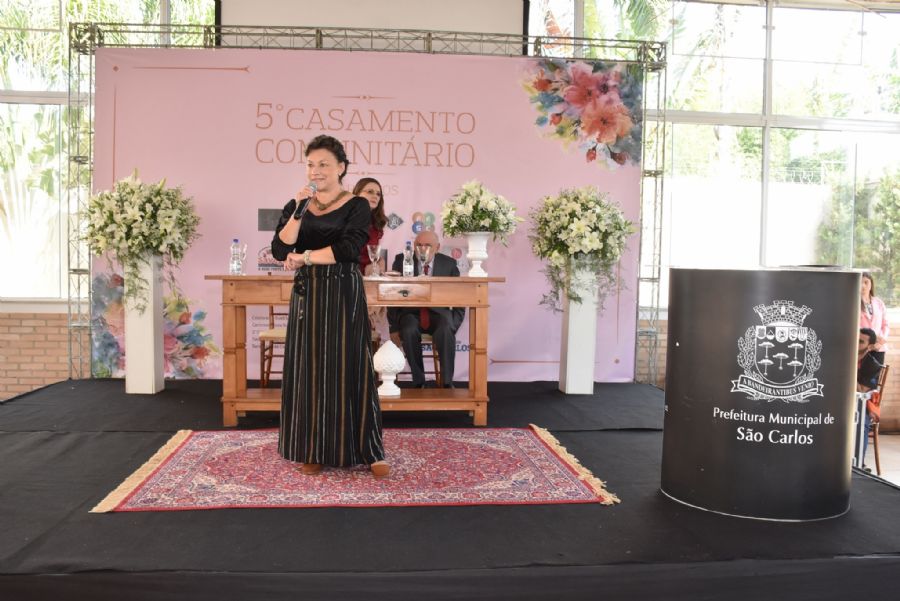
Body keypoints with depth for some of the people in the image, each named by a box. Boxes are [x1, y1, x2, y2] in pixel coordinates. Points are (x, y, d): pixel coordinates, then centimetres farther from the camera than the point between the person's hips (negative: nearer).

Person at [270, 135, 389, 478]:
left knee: (349, 368, -2)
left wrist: (304, 257, -10)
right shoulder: (295, 206, 9)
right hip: (307, 296, 3)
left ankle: (370, 451, 7)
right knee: (310, 370, 5)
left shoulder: (357, 206, -1)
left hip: (344, 296, -3)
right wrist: (299, 208, -11)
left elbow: (347, 249, -16)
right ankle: (314, 451, 16)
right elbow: (280, 250, -5)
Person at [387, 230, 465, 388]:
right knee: (409, 331, -33)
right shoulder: (401, 261, -1)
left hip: (438, 313, 0)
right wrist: (393, 328, -5)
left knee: (445, 331, -33)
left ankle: (447, 383, -21)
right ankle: (418, 383, -19)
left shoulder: (449, 264, 0)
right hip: (411, 313, 0)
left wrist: (451, 328, -9)